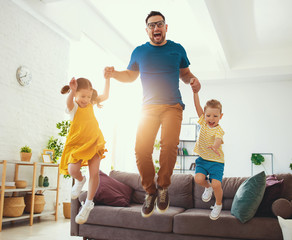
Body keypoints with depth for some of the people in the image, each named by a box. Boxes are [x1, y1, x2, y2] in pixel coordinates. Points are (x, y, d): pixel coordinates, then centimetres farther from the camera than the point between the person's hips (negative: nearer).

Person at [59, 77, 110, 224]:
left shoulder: (90, 104, 6)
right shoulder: (73, 107, -9)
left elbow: (105, 95, 17)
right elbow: (69, 102, -34)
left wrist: (107, 78, 12)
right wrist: (72, 91, -55)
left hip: (94, 143, 3)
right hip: (78, 144, -3)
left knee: (94, 173, -6)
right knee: (72, 170, -22)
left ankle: (88, 203, 12)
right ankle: (80, 181, 16)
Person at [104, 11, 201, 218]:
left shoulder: (177, 49, 13)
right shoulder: (139, 52, 14)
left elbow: (185, 73, 22)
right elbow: (130, 76, 22)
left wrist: (193, 80, -1)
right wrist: (114, 74, 3)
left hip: (173, 105, -1)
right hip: (149, 106, 1)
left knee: (169, 145, -23)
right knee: (141, 149, -14)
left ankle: (163, 188, 0)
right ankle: (150, 191, 7)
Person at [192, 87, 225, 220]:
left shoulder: (219, 130, -16)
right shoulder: (204, 122, -1)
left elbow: (218, 139, -38)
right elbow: (197, 105, -4)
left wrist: (215, 146, -60)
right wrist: (195, 91, -11)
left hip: (216, 161, -4)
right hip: (202, 159, 4)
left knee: (216, 184, -16)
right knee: (198, 178, -19)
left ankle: (218, 205, 16)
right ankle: (208, 187, 19)